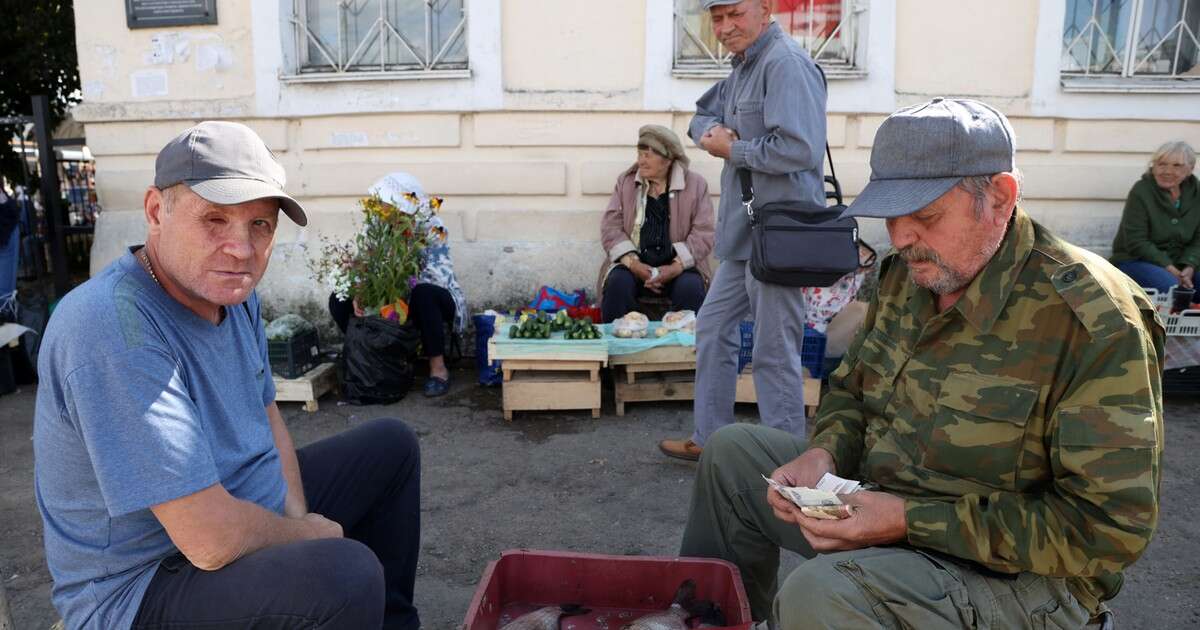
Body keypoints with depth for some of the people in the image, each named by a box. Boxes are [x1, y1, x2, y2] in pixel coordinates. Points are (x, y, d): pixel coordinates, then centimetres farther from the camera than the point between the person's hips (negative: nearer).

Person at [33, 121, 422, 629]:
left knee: (393, 444, 17)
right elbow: (211, 540, -32)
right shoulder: (116, 327, -30)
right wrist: (310, 533, -13)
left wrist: (297, 514, -4)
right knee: (346, 573, -34)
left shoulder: (232, 290, -2)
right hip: (143, 586, -9)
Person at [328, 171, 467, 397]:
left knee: (422, 293, -40)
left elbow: (438, 275, -28)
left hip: (433, 298, -5)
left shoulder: (432, 228, -19)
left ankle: (438, 367, -25)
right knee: (338, 300, -11)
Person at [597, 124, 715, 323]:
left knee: (691, 287, -30)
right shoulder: (626, 181, 12)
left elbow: (703, 234, -1)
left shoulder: (695, 184, 6)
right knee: (617, 282, -29)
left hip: (679, 264, -1)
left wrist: (675, 267, -16)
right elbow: (610, 227, 3)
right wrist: (633, 263, -13)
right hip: (635, 264, 1)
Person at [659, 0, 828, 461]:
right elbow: (703, 115, 27)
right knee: (713, 327, 17)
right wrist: (712, 132, 3)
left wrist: (732, 149, -11)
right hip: (744, 232, 11)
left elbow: (798, 148, -26)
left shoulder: (786, 63, -15)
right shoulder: (744, 67, 16)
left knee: (774, 351, -3)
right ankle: (709, 438, 30)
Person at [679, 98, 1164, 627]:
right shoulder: (906, 272, -1)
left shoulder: (1098, 324, -24)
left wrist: (912, 520, -27)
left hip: (1011, 572, -7)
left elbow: (1110, 528, -23)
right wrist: (824, 453, -10)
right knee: (731, 452, 9)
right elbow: (850, 389, 13)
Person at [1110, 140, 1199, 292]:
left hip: (1178, 262, 5)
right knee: (1172, 288, -31)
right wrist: (1169, 268, -20)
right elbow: (1136, 241, -14)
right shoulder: (1141, 191, -10)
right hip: (1135, 260, -5)